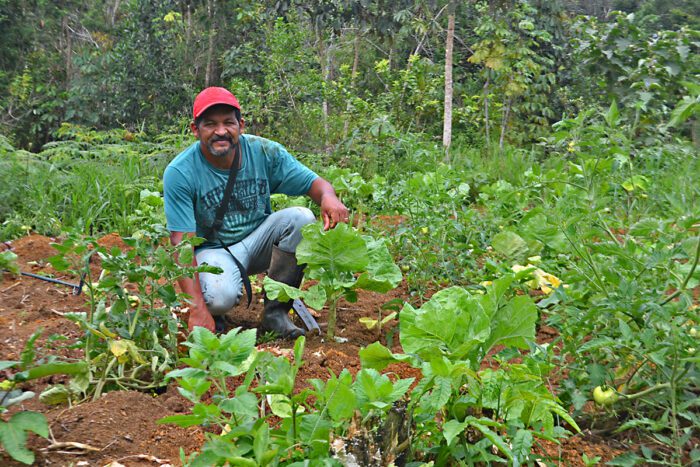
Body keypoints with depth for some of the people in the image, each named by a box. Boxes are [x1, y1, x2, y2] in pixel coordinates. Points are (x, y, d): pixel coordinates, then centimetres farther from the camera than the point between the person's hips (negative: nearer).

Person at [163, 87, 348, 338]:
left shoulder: (264, 152, -11)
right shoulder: (179, 173, -19)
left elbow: (313, 182, -6)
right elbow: (181, 244, -22)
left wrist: (328, 197, -34)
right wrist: (197, 308, -32)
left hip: (257, 240, 4)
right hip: (212, 249, -4)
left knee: (302, 219, -24)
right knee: (219, 296, -36)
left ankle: (275, 310, -10)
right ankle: (214, 313, 6)